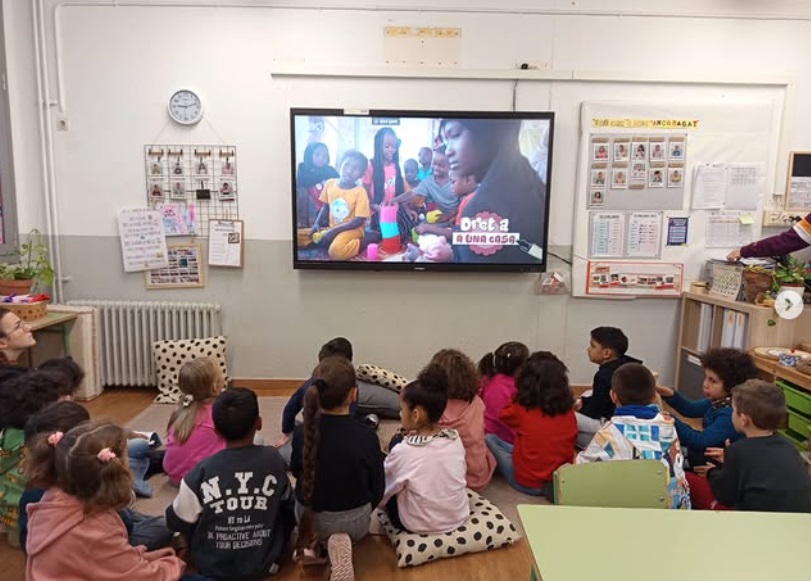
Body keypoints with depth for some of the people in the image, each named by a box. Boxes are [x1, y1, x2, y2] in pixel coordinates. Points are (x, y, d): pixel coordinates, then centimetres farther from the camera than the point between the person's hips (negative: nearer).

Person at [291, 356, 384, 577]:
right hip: (355, 521, -3)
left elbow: (296, 471, 1)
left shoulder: (301, 433, -20)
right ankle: (343, 540, 0)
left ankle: (315, 541, 7)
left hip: (309, 518, 3)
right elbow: (377, 488, -11)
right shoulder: (366, 435, -25)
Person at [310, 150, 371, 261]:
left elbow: (359, 221, -16)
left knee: (336, 252, -33)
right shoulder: (330, 183, -1)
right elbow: (325, 207, 12)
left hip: (352, 229, -6)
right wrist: (317, 224, -5)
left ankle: (360, 242, -10)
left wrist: (335, 231, -21)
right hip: (332, 228, 6)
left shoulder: (360, 192, -15)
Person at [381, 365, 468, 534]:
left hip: (420, 526, -4)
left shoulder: (403, 451, -23)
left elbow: (381, 493, -9)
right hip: (459, 518, 4)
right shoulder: (455, 439, -11)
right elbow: (460, 474, 4)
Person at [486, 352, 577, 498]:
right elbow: (572, 440, 6)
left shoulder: (521, 409, -16)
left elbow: (504, 415, 6)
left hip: (527, 483, -3)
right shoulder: (568, 412, -8)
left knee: (489, 438, 9)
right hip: (562, 480, 3)